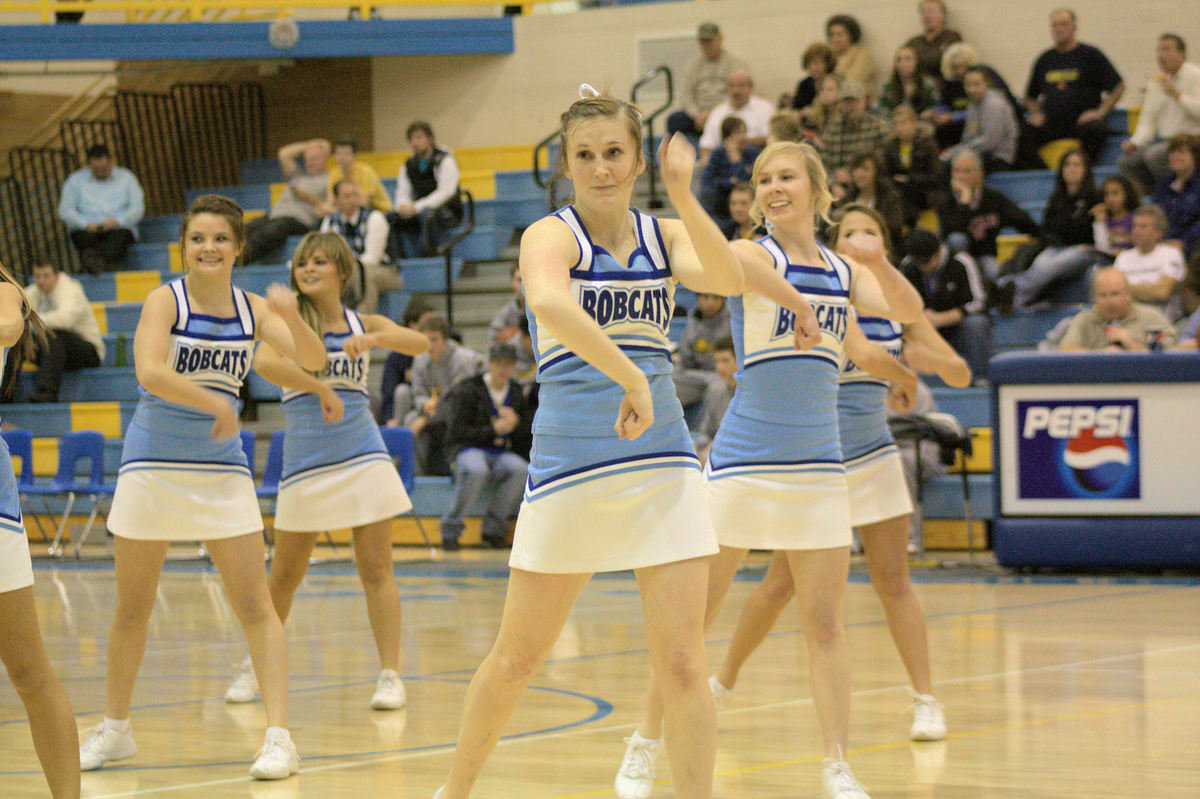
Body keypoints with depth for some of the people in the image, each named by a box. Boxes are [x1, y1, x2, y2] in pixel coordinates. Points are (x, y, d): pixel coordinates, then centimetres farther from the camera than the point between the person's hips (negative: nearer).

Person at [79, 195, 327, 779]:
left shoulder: (251, 309, 3)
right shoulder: (166, 299, -9)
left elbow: (312, 359, -8)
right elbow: (150, 372, -25)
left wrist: (290, 314, -26)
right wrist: (216, 405, -23)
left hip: (222, 470, 2)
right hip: (153, 464, -2)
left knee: (255, 605, -5)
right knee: (132, 608, 9)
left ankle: (279, 736, -5)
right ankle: (115, 728, 26)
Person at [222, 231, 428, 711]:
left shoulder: (363, 324, 8)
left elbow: (419, 344, -8)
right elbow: (263, 362, -20)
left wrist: (373, 339, -25)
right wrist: (321, 389, -23)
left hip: (363, 458, 1)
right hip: (305, 464, -1)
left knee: (376, 571, -2)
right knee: (284, 576, 8)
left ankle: (390, 675, 0)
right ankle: (256, 666, 26)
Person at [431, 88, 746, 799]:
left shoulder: (665, 235, 8)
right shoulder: (552, 234, -6)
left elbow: (729, 279, -14)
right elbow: (548, 302, -29)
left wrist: (684, 197, -25)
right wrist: (630, 378, -36)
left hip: (664, 466, 3)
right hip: (569, 467, -3)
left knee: (683, 665, -5)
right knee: (518, 659, 9)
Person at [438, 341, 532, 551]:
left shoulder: (518, 394, 13)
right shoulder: (468, 391, -2)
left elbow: (531, 430, 14)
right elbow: (456, 431, -8)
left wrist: (516, 423, -9)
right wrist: (493, 430, -14)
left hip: (502, 454, 4)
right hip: (469, 449, -4)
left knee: (521, 470, -32)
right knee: (477, 471, -40)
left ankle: (493, 529, -19)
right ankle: (451, 529, -23)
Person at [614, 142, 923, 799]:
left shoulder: (844, 271, 11)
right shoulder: (752, 255, -4)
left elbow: (908, 311, -2)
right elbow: (729, 265, -29)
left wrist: (880, 263, -20)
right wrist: (797, 302, -42)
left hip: (819, 464, 4)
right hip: (744, 458, -4)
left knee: (825, 622, 2)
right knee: (695, 614, 2)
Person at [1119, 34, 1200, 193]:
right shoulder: (1155, 81, 15)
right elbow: (1147, 119, 14)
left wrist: (1178, 95, -22)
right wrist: (1135, 142, -3)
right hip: (1164, 141, 7)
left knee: (1153, 155, -32)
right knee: (1125, 161, -12)